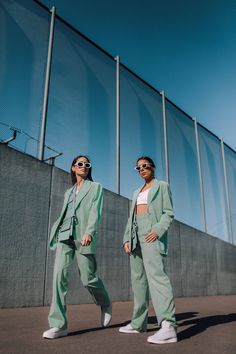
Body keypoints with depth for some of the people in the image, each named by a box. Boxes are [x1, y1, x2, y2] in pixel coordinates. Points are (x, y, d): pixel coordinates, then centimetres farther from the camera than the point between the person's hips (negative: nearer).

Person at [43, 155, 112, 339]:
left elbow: (95, 212, -6)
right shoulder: (69, 192, 23)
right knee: (60, 274, -11)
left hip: (83, 236, -4)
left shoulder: (95, 187, 9)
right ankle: (58, 325, -7)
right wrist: (56, 233, 12)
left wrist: (89, 232, -21)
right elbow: (64, 214, 20)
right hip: (64, 235, 4)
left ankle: (106, 304, 28)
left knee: (88, 279, -2)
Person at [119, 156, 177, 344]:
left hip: (151, 232, -7)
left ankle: (168, 326, -29)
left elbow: (169, 213, -2)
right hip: (136, 234, 7)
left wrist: (158, 230, -19)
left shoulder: (162, 186, 8)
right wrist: (127, 239, 6)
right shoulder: (137, 192, 25)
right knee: (138, 278, 6)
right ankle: (138, 323, 14)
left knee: (156, 273, -23)